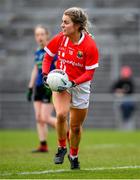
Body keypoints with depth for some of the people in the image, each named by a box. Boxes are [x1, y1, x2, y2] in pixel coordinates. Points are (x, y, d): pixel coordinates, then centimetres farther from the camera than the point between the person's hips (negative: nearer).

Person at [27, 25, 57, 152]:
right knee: (38, 118, 2)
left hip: (51, 87, -8)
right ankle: (43, 146, 5)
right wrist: (30, 87, 18)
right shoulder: (38, 52, 13)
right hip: (39, 87, 8)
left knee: (45, 118, -13)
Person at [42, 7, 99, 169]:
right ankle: (61, 147, -3)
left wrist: (73, 83, -27)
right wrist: (45, 74, -8)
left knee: (76, 126, 11)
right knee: (61, 114, -27)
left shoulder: (89, 45, -19)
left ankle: (73, 155, 38)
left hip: (80, 86, -1)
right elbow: (48, 56, 8)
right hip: (60, 82, 1)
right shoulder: (59, 39, -10)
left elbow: (89, 72, -14)